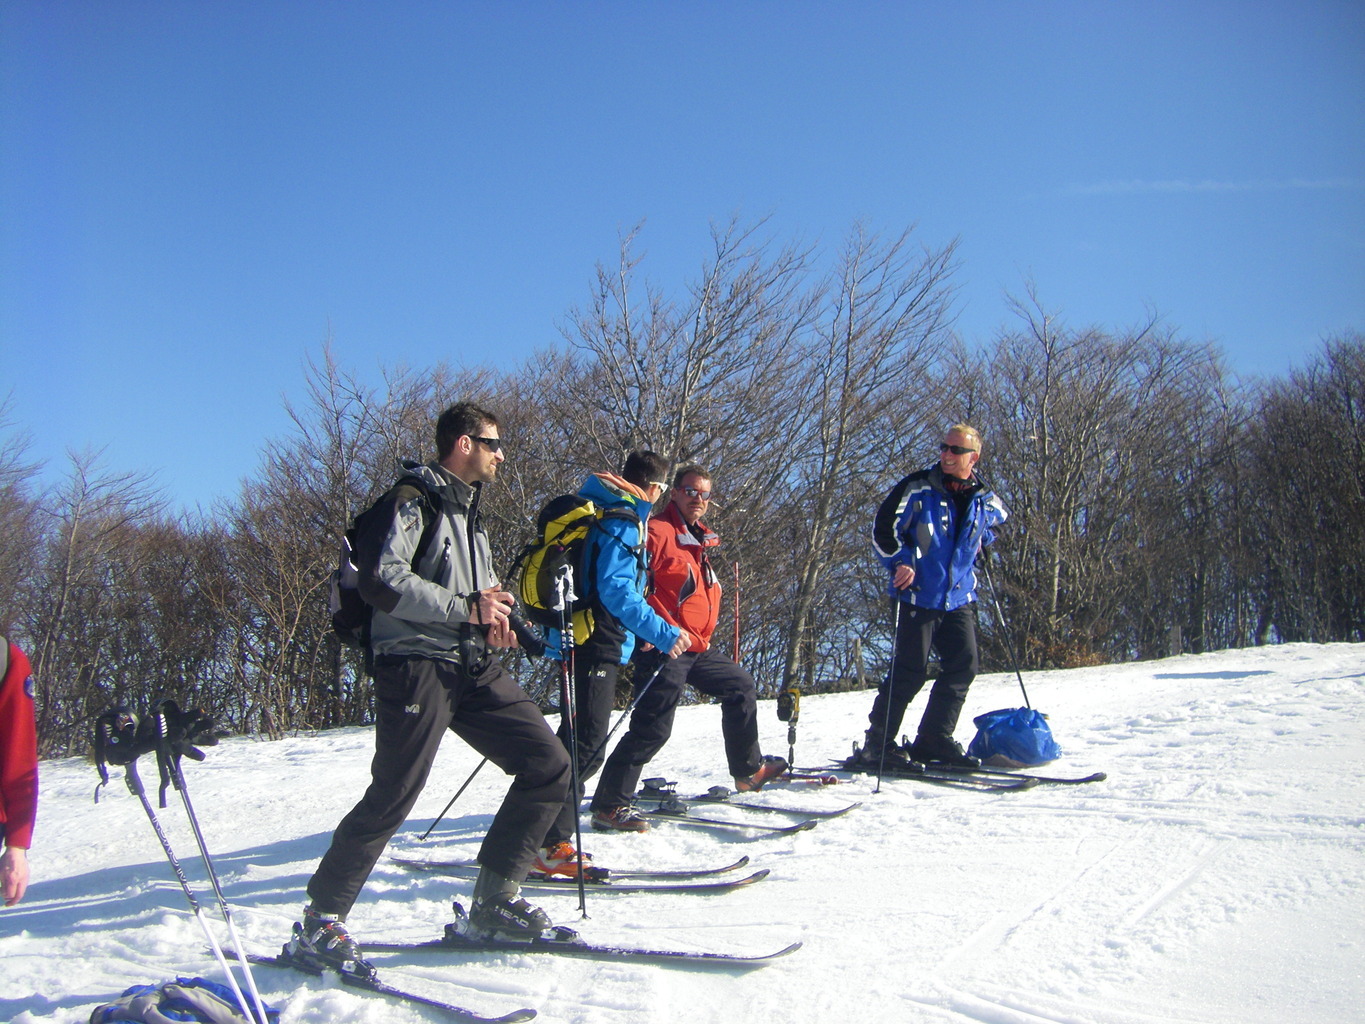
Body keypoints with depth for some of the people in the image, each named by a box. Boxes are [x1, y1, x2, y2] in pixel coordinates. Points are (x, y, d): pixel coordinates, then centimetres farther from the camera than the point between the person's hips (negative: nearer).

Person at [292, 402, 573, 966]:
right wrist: (467, 608, -15)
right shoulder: (412, 500, -6)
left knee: (548, 766, 1)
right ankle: (321, 919, 8)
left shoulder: (469, 510, 23)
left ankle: (493, 898, 10)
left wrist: (495, 618, 8)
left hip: (475, 669, 9)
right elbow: (382, 582, -18)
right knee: (392, 798, -10)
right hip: (417, 665, -8)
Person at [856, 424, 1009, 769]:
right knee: (910, 671, -5)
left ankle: (934, 741, 14)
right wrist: (899, 562, -17)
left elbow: (998, 521, 32)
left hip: (959, 598, 6)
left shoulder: (983, 500, 8)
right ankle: (878, 744, 5)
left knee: (963, 667, 2)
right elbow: (883, 527, -7)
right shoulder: (918, 488, -7)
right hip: (919, 595, -5)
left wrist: (976, 546, 17)